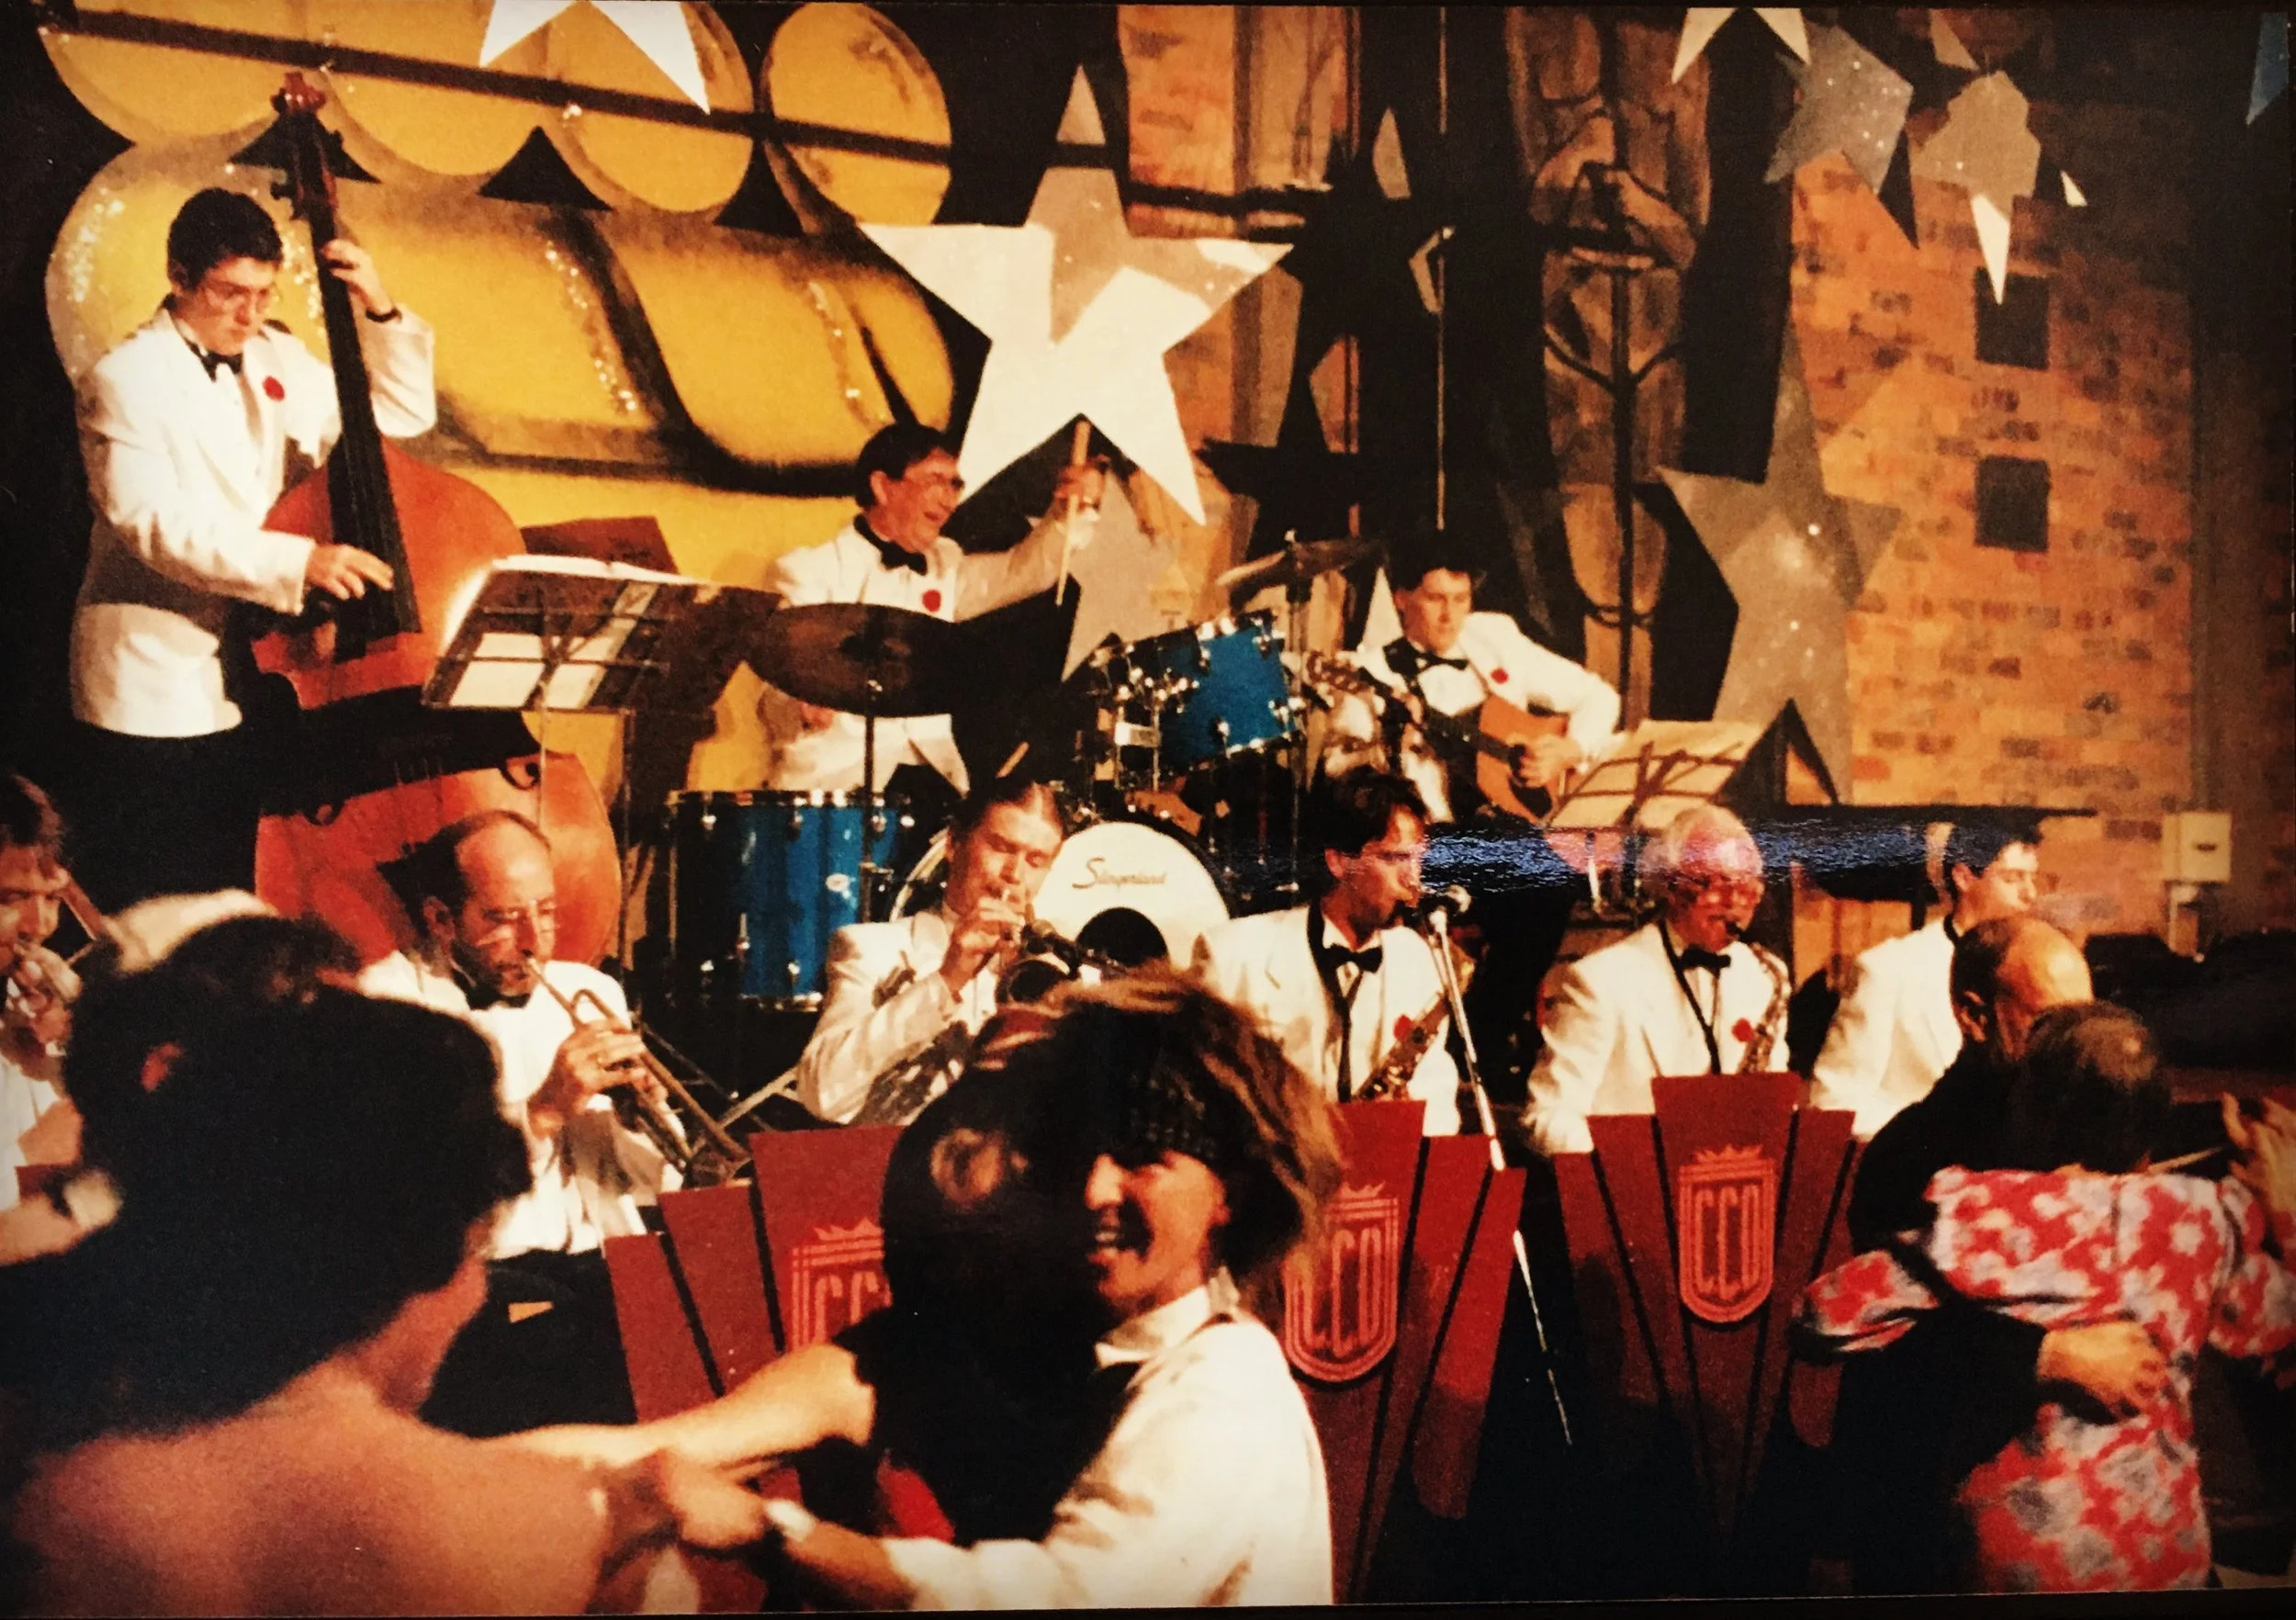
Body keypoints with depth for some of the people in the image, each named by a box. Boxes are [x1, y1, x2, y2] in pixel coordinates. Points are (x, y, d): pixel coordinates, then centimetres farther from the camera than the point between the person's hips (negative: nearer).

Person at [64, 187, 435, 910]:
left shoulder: (278, 360, 11)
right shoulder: (125, 380, -10)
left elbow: (401, 414, 17)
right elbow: (155, 524, -23)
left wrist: (381, 311, 2)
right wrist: (299, 560, -34)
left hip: (252, 686, 6)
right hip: (155, 696, -6)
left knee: (245, 893, 10)